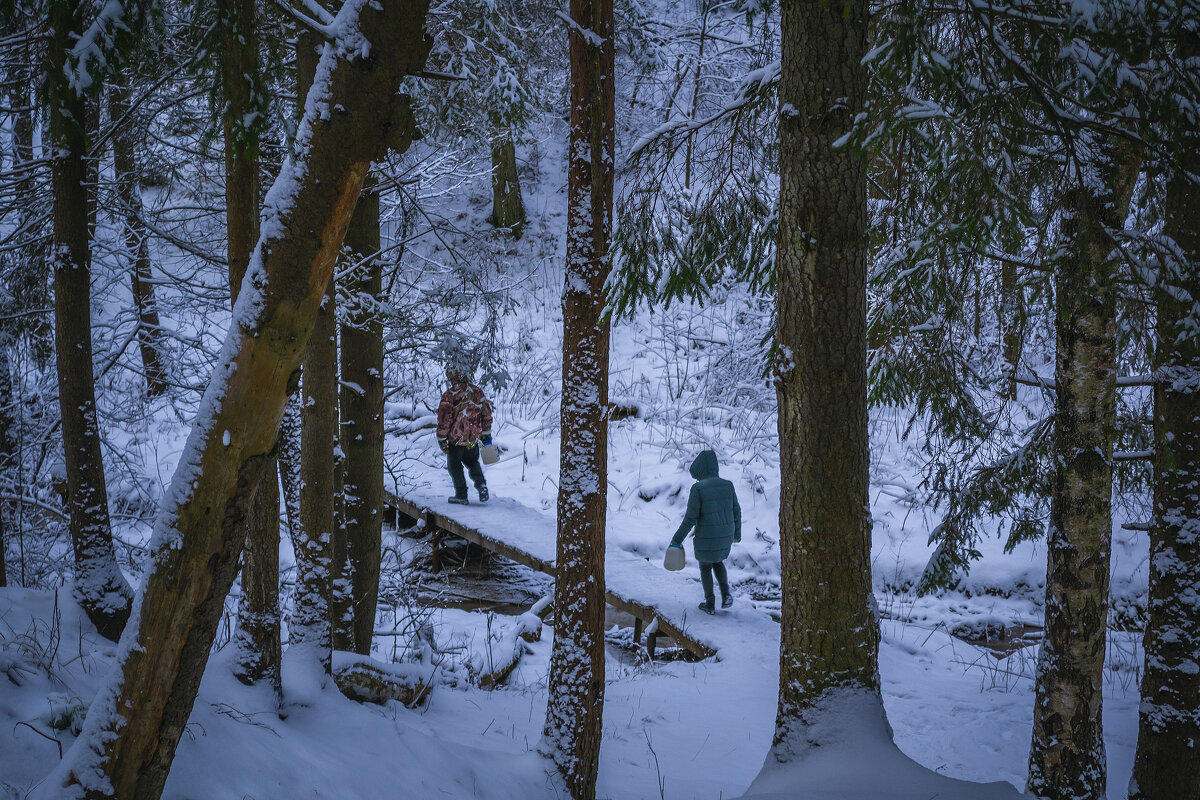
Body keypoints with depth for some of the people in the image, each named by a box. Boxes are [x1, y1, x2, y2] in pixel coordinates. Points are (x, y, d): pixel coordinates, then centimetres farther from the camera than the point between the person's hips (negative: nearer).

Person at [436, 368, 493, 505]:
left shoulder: (449, 394, -14)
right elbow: (487, 413, 8)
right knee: (473, 462, 24)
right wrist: (486, 433, 18)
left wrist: (441, 438, -5)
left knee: (455, 466, 11)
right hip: (474, 438, 4)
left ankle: (461, 495, 9)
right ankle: (481, 484, 1)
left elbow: (444, 418, -13)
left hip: (455, 437, -4)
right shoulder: (477, 391, 1)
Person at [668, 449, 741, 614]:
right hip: (725, 536, 4)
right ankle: (726, 595, 16)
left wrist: (677, 539, -7)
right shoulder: (727, 485, -5)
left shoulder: (698, 488, -19)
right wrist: (737, 533, 20)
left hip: (706, 537, -4)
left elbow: (690, 518, -18)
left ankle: (710, 605, 28)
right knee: (718, 561, 31)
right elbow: (736, 511, 3)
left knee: (705, 567, 21)